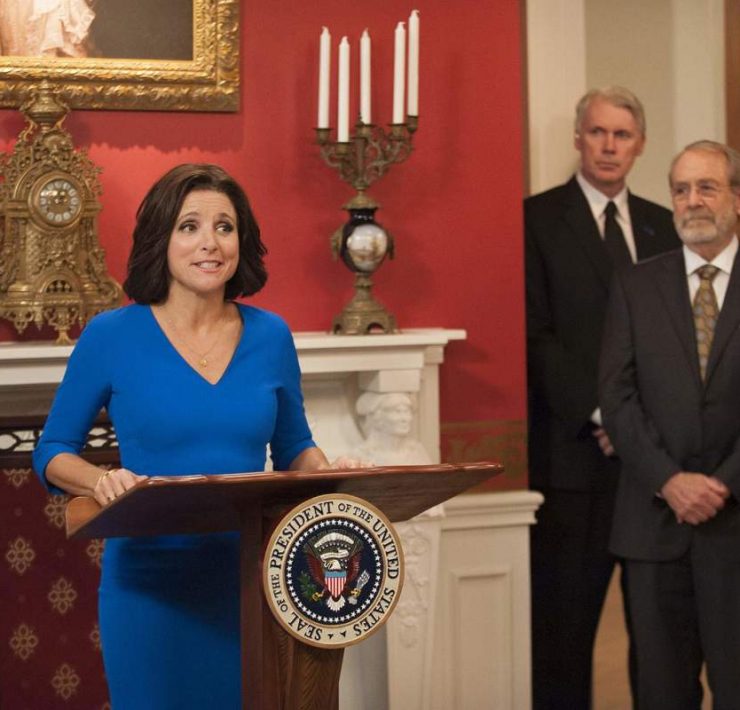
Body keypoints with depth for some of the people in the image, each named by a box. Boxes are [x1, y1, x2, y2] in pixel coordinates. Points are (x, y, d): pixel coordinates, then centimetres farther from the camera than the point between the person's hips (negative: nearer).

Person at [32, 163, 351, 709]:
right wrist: (101, 481, -18)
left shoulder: (271, 336, 4)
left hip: (251, 578, 3)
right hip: (150, 582, -3)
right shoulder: (111, 336, -5)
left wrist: (330, 472, -6)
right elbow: (53, 451, 2)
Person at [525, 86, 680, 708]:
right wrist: (597, 413, -12)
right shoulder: (538, 218, 0)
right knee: (565, 610, -1)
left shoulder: (662, 226, 16)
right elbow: (535, 335, -7)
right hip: (573, 446, -4)